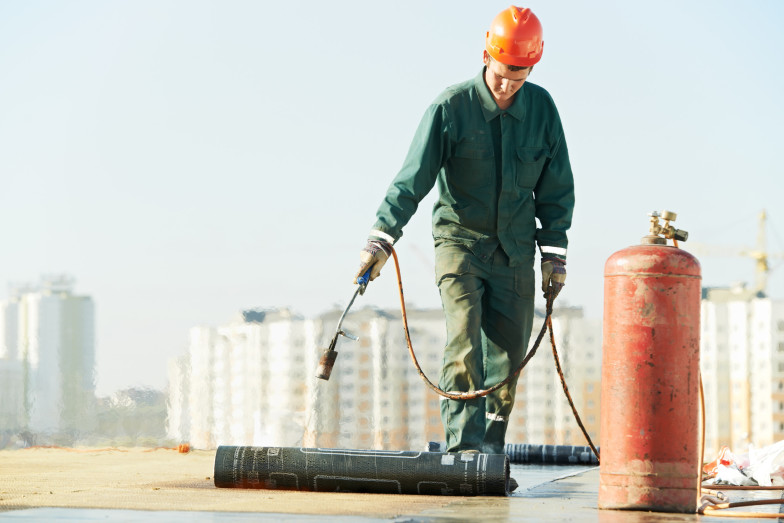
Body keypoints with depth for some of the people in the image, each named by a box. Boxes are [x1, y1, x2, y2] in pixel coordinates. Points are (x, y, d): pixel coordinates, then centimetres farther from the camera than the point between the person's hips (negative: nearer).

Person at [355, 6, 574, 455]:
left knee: (509, 351, 2)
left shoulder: (542, 108, 0)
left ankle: (492, 447, 13)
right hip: (460, 239, -3)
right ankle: (463, 445, -17)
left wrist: (554, 253, 5)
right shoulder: (451, 107, -11)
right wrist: (382, 237, -20)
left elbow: (556, 188, 9)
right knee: (464, 340, -17)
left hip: (515, 250, 3)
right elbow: (413, 178, -12)